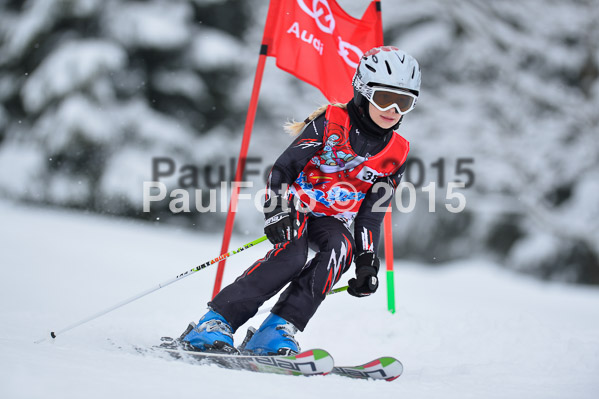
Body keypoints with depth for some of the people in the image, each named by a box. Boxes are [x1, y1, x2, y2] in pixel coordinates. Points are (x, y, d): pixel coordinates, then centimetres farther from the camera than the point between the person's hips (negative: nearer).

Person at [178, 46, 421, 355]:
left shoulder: (396, 154, -1)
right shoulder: (332, 122, -14)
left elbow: (372, 213, 2)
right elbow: (284, 168, -16)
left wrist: (367, 261, -8)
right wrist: (277, 213, -30)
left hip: (330, 220, 4)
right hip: (294, 205, -4)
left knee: (342, 246, -31)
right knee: (292, 254, -33)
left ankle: (277, 333, -33)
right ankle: (215, 323, -29)